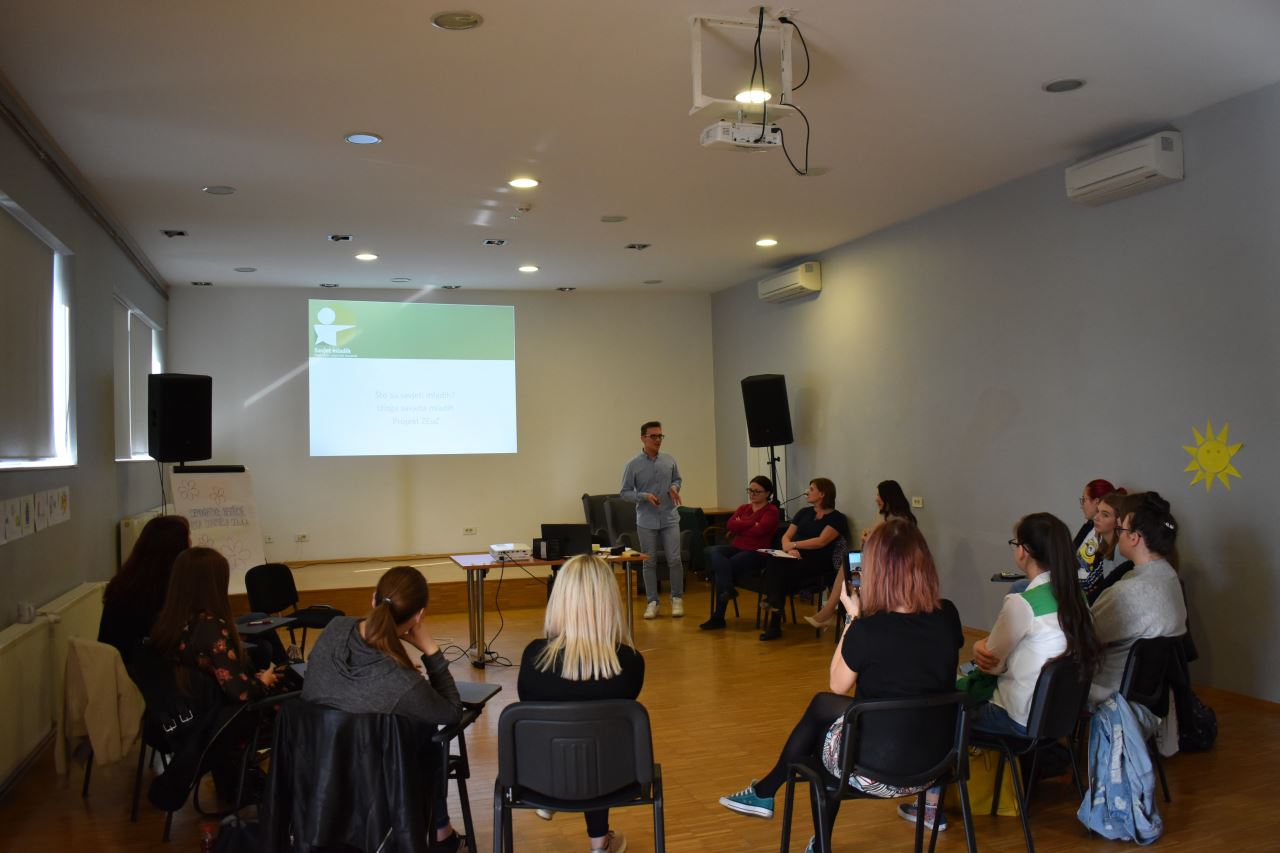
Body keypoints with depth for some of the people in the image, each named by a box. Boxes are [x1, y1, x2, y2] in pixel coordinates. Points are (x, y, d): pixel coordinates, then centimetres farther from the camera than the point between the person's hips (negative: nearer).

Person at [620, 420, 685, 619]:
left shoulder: (669, 461, 2)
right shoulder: (633, 464, -5)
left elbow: (677, 479, 17)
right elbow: (625, 492, -1)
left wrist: (674, 487, -5)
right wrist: (644, 496, -16)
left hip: (669, 519, 1)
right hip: (646, 521, -1)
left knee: (674, 560, -2)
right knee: (649, 563, 6)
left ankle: (677, 599, 14)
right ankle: (652, 602, 15)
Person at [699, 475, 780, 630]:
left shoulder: (771, 511, 2)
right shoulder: (743, 508, 21)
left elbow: (759, 530, -17)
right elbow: (730, 524, 2)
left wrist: (740, 525, -2)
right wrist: (752, 523, -6)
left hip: (757, 552, -6)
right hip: (736, 548, 6)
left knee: (726, 567, -27)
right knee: (712, 551, -25)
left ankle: (718, 617, -19)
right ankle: (727, 589, -36)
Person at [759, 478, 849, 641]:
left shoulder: (836, 518, 3)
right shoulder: (804, 513, 23)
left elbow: (821, 541, -11)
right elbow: (786, 536, 14)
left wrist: (794, 545, -8)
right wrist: (788, 548, -8)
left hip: (816, 563, -5)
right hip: (794, 559, 5)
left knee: (780, 571, -32)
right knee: (773, 562, -32)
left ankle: (775, 620, -26)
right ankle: (774, 620, -35)